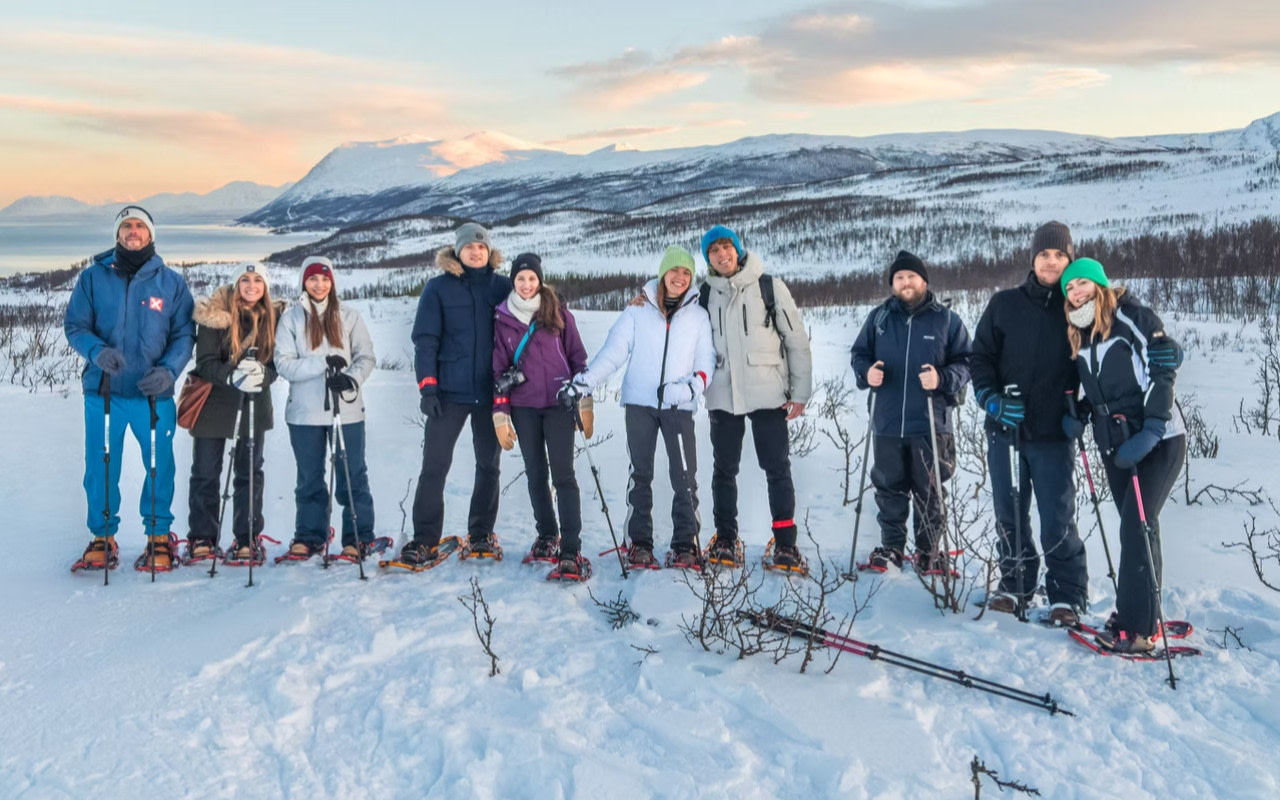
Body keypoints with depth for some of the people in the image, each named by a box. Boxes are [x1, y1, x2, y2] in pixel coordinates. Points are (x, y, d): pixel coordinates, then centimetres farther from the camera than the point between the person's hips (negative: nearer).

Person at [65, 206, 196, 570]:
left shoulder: (171, 283, 3)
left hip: (155, 393, 0)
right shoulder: (93, 277, 3)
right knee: (100, 467, 5)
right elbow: (74, 326, 3)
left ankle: (159, 535, 20)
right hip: (103, 390, 0)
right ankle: (102, 536, 21)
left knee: (160, 466, 5)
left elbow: (185, 334, 3)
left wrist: (169, 370, -14)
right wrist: (97, 351, -18)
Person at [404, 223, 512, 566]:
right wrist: (427, 386, -12)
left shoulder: (502, 287, 5)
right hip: (450, 391, -2)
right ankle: (425, 540, 5)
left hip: (490, 392, 2)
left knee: (489, 465, 11)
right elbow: (425, 340, -3)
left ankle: (481, 534, 24)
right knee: (434, 464, -3)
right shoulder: (439, 288, 0)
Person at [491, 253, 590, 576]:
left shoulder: (558, 313, 2)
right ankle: (547, 537, 26)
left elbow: (578, 357, 4)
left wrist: (585, 403, -2)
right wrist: (500, 415, 0)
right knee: (535, 474, 10)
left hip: (559, 403, -2)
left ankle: (570, 550, -9)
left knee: (563, 474, -8)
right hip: (523, 407, 2)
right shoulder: (502, 318, 5)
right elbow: (499, 368, 6)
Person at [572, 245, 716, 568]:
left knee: (685, 477, -4)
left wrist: (693, 385, -16)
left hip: (679, 407, 1)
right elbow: (613, 351, -3)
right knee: (641, 474, 5)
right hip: (640, 403, 0)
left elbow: (706, 362, 5)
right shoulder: (637, 311, 4)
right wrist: (584, 381, -16)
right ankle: (639, 543, 11)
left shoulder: (698, 316, 8)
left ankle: (685, 544, 6)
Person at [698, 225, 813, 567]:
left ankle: (785, 542, 7)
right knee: (724, 469, 10)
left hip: (767, 395, -3)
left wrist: (800, 391, -4)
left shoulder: (769, 286, -1)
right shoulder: (707, 294, 8)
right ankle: (725, 538, 21)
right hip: (722, 396, 3)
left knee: (777, 469, 0)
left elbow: (797, 340, 0)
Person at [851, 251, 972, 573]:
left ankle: (928, 552, 19)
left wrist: (942, 379, -17)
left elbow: (965, 363, 1)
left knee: (929, 490, 6)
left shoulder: (947, 320, 0)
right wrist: (866, 373, -7)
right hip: (888, 422, 2)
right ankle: (891, 547, 25)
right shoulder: (879, 317, 6)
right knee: (889, 488, 11)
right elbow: (859, 354, 14)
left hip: (931, 422, -2)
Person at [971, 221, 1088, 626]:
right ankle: (1015, 587, 25)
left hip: (1053, 433, -2)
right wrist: (991, 398, -7)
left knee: (1057, 520, -2)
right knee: (1009, 516, 11)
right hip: (1004, 429, 2)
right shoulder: (1005, 304, 6)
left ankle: (1067, 597, 12)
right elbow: (981, 357, 8)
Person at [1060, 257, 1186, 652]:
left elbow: (1163, 371, -18)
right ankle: (1142, 614, 24)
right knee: (1136, 527, 13)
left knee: (1137, 526, -10)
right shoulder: (1079, 335, 10)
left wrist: (1150, 431, -25)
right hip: (1115, 445, 7)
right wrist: (1079, 414, 2)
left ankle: (1138, 628, -4)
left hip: (1159, 440, -7)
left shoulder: (1130, 316, -12)